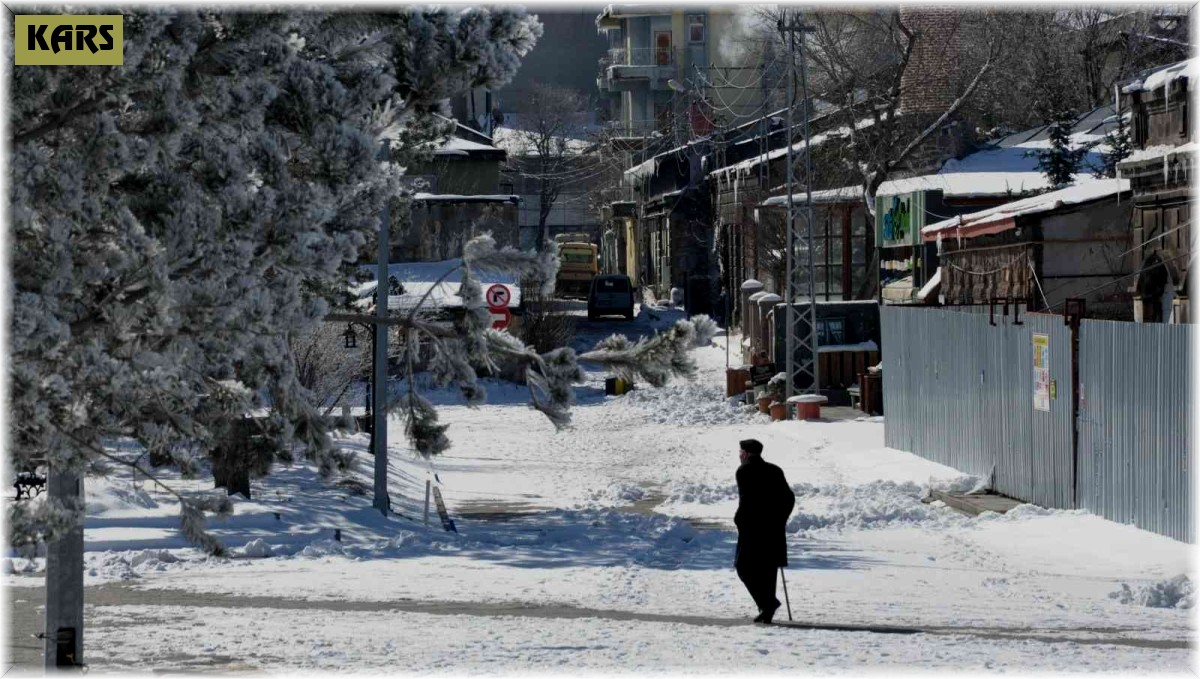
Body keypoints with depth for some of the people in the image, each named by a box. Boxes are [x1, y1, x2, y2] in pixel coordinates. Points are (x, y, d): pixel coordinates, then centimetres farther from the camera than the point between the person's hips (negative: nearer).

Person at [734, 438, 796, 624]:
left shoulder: (744, 471, -6)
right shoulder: (775, 471, 12)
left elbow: (746, 499, -17)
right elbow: (789, 497, 10)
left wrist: (739, 520, -5)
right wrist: (780, 519, 17)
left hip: (752, 528, -6)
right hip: (774, 530, 6)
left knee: (744, 567, 0)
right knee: (767, 569, 12)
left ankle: (768, 602, -15)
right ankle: (766, 610, 10)